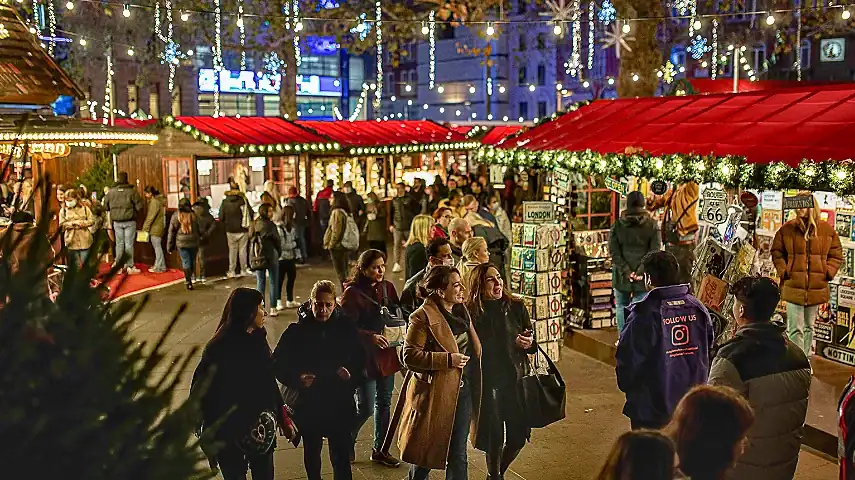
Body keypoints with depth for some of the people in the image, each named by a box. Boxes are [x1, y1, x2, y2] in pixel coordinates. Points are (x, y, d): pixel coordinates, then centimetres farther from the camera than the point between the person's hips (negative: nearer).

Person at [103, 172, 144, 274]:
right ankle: (130, 266, 4)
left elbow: (105, 207, 7)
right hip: (130, 221, -3)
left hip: (117, 222, 3)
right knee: (129, 244, 2)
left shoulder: (111, 192, -2)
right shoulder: (132, 191, -11)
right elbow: (139, 206, -9)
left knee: (119, 243, 11)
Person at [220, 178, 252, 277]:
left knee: (232, 250, 9)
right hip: (243, 229, -1)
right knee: (242, 250, 8)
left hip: (230, 230, 1)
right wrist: (247, 222, 14)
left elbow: (221, 217, -3)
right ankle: (243, 270, 13)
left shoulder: (225, 202, -5)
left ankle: (231, 271, 10)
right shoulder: (243, 200, -9)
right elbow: (251, 213, -6)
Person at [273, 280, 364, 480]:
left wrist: (351, 375, -16)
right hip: (307, 405, 0)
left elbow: (359, 362, 4)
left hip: (340, 405, 0)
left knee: (341, 456, 2)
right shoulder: (296, 331, -7)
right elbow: (278, 364, -5)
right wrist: (296, 379, -21)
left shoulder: (346, 329, -4)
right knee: (311, 454, 19)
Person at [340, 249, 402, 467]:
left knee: (384, 403, 14)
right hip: (365, 356, -6)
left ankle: (379, 450, 29)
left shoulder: (388, 287, 4)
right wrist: (371, 337, -26)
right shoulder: (352, 293, -14)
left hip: (387, 353, 6)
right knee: (365, 408, -2)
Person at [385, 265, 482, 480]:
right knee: (427, 454, 8)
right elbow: (409, 356, -20)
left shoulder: (461, 312, 10)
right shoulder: (422, 318, -14)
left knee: (458, 454, 11)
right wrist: (448, 359, -23)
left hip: (463, 393, 7)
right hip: (435, 395, -6)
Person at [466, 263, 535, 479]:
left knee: (518, 436, 9)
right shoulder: (471, 313, -9)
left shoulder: (516, 307, -1)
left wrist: (529, 344, -14)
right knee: (495, 438, 2)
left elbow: (532, 346, 8)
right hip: (488, 382, -3)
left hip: (517, 380, 3)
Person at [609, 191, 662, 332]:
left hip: (622, 276, 1)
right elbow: (655, 251, -9)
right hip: (643, 276, 0)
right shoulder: (652, 225, -1)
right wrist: (641, 271, -11)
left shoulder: (617, 225, 1)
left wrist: (626, 271, -9)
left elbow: (614, 251, -6)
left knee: (621, 307, 12)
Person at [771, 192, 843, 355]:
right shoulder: (787, 229, -2)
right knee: (795, 329, -4)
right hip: (793, 286, -2)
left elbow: (836, 255, 10)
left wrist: (828, 273, -4)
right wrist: (784, 272, -5)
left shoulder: (827, 230, 2)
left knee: (809, 327, 15)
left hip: (816, 288, 2)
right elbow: (776, 252, 7)